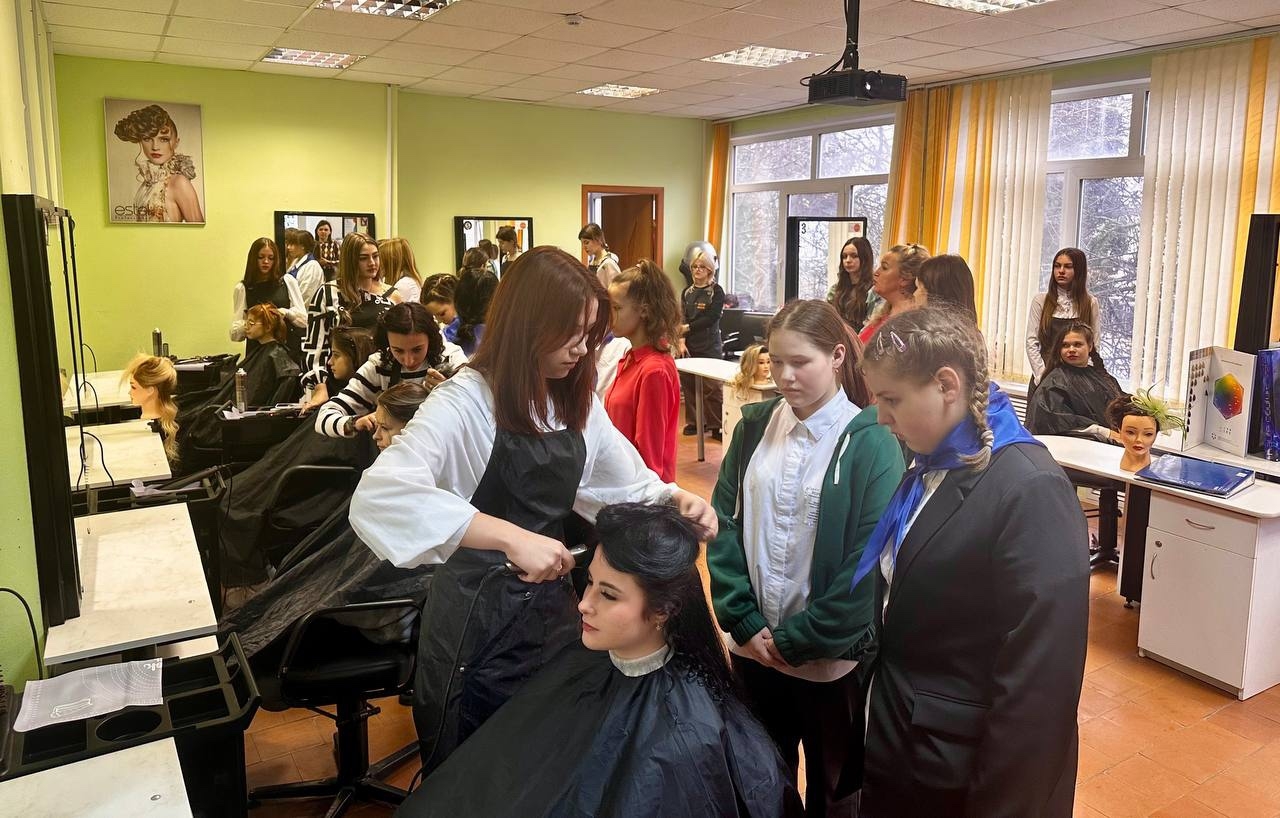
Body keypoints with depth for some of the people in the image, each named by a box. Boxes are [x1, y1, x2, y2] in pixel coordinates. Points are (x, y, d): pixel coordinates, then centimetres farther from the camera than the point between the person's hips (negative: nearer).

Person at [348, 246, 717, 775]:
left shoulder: (579, 403, 2)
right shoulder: (466, 401, -20)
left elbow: (630, 487, 10)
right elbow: (378, 496, -37)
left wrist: (675, 499, -12)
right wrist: (511, 536, -45)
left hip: (553, 611, 6)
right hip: (476, 621, -6)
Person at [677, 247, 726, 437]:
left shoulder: (716, 291, -1)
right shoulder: (687, 292, 13)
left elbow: (710, 318, -10)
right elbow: (682, 319, 4)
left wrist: (688, 327, -11)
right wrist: (681, 341, -10)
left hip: (710, 347, -4)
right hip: (689, 346, 4)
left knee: (712, 388, -6)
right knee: (689, 385, 6)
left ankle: (716, 426, 1)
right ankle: (694, 422, 18)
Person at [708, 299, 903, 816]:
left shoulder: (871, 443, -13)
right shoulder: (755, 426, 0)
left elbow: (871, 561, -15)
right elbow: (723, 524, -1)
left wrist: (797, 641, -14)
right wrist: (744, 622, -9)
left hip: (830, 658, -3)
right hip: (753, 647, 4)